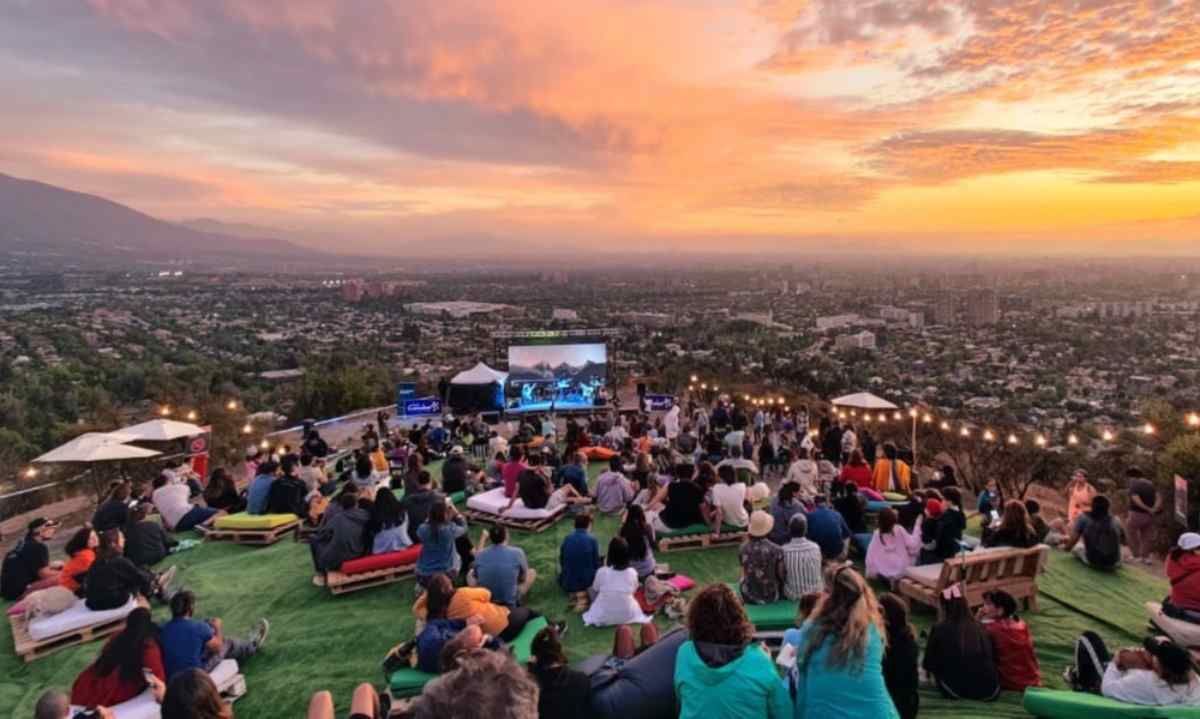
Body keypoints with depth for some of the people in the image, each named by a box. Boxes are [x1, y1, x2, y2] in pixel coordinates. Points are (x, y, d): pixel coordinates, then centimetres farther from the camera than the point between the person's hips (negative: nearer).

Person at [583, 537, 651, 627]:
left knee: (590, 589, 21)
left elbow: (595, 588, 0)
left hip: (604, 618, -3)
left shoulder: (602, 572, -21)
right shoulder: (632, 572, -17)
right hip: (627, 616, 3)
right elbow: (634, 590, 3)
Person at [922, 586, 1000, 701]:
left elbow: (928, 664, 4)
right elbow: (993, 660, 18)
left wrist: (925, 664, 28)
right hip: (990, 691, 3)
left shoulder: (940, 629, -4)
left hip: (958, 692, -3)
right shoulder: (980, 628, 4)